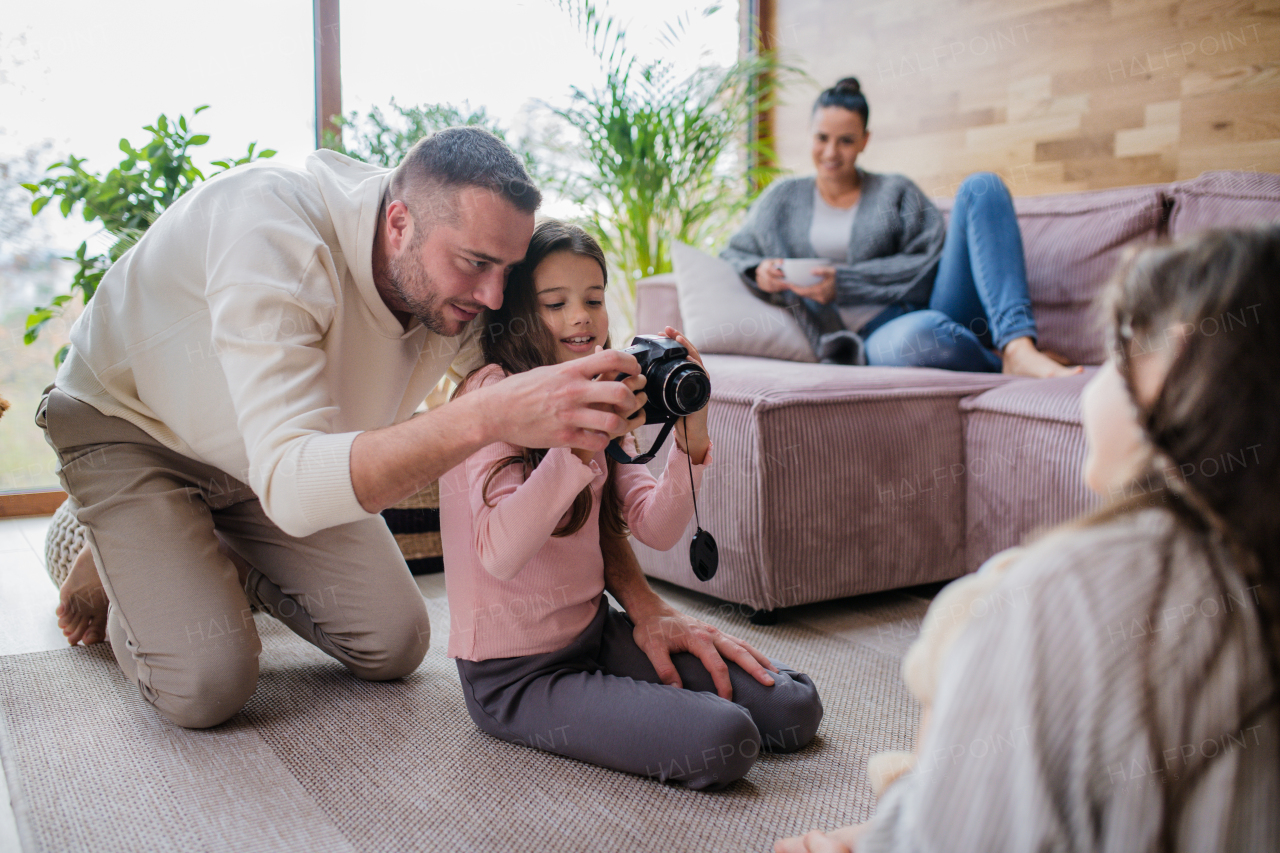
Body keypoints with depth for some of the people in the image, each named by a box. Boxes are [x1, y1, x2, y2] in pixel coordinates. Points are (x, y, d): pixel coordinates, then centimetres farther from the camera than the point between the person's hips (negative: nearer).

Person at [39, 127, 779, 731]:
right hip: (130, 423, -5)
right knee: (208, 686, -20)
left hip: (269, 447, 5)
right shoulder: (272, 231, -41)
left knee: (394, 647, -3)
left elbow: (558, 453, -12)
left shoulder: (463, 288, -22)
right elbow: (291, 486, -50)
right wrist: (487, 416, -63)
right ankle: (104, 554, 12)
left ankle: (222, 558, 22)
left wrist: (648, 607, -20)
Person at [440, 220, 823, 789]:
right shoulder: (491, 392, -14)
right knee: (723, 740, -24)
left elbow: (657, 530, -1)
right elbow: (499, 552, -28)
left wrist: (691, 438, -16)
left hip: (596, 630, 7)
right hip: (514, 676, -7)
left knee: (795, 708, -2)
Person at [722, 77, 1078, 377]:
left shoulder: (896, 192, 17)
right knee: (916, 335, -45)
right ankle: (1004, 362, -16)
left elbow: (928, 265, 3)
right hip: (876, 333, -3)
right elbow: (733, 255, 23)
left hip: (936, 304, 3)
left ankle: (1018, 348, -31)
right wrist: (758, 272, -2)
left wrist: (844, 283, -9)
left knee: (981, 186, -20)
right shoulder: (783, 199, 20)